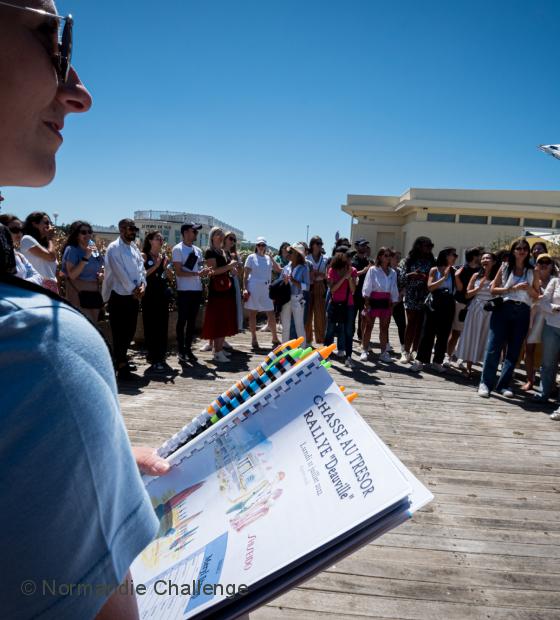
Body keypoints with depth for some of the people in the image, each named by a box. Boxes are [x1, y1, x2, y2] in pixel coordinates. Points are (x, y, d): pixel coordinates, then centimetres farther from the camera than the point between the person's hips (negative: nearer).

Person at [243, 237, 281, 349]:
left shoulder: (269, 258, 13)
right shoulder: (251, 257, 2)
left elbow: (279, 270, 7)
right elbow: (245, 274, -2)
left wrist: (272, 258, -1)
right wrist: (244, 288, -10)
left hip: (266, 289, 3)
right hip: (253, 288, -3)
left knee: (271, 314, 3)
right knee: (253, 313, 1)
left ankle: (275, 338, 16)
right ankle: (254, 339, 10)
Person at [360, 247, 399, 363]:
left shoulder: (393, 272, 7)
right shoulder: (373, 270, -6)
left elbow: (393, 290, 11)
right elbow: (367, 288, -8)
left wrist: (392, 306, 8)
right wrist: (366, 304, -12)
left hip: (386, 302, 4)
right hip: (373, 300, -4)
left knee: (384, 328, 9)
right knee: (368, 326, 2)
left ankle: (384, 352, 18)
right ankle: (364, 351, 11)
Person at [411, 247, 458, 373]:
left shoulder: (453, 271, 6)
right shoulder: (434, 270, -1)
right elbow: (430, 287, -12)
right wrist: (444, 277, -14)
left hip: (448, 306, 3)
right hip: (435, 304, -3)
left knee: (443, 334, 6)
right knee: (428, 332, -2)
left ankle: (437, 361, 16)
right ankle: (420, 360, 3)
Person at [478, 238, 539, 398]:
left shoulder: (532, 272, 10)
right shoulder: (504, 267, 6)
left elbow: (536, 296, 12)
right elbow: (493, 289, 1)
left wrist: (528, 289, -8)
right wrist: (513, 288, -11)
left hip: (522, 312, 2)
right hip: (503, 309, -2)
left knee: (514, 350, 4)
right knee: (494, 347, -6)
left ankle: (503, 385, 12)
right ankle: (486, 383, 1)